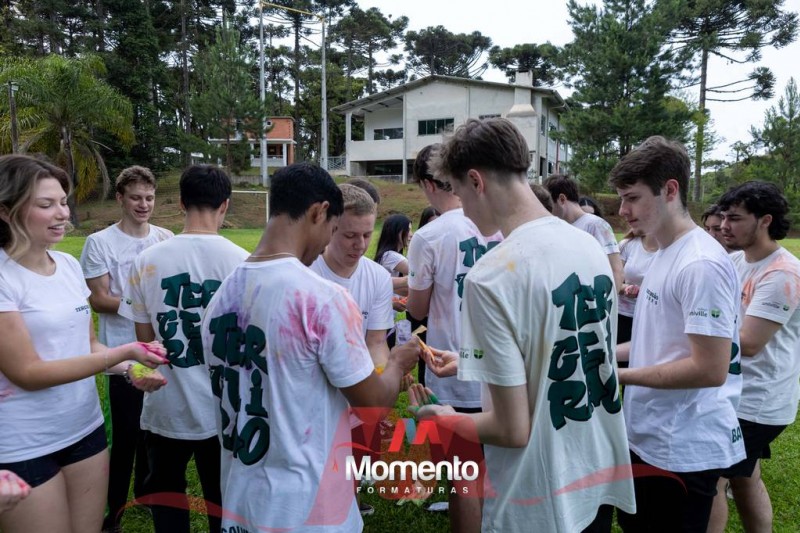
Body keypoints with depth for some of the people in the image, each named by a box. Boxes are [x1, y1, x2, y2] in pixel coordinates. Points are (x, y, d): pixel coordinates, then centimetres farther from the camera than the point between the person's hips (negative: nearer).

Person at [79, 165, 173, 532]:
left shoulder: (166, 238, 4)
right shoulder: (100, 243, -7)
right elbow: (98, 300, -8)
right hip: (124, 353, -4)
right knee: (125, 431, 3)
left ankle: (145, 490, 37)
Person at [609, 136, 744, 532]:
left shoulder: (701, 264, -23)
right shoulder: (664, 254, 7)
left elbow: (711, 369, -26)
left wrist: (621, 376, -19)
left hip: (683, 450, -9)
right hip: (646, 437, 9)